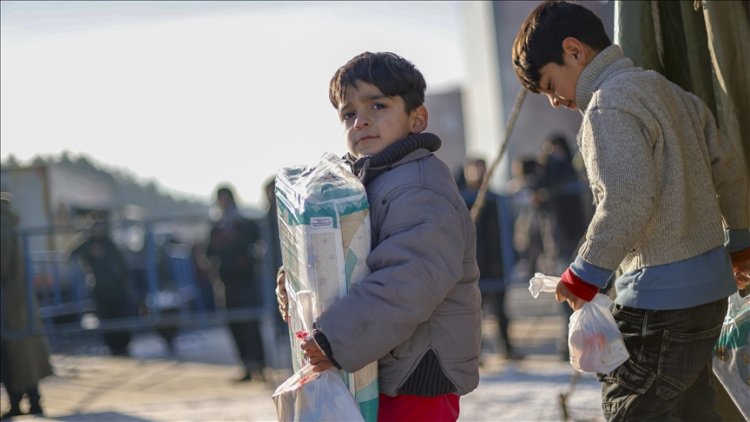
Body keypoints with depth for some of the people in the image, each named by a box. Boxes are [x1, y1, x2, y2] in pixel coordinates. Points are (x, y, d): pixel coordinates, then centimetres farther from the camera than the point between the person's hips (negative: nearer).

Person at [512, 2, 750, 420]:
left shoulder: (608, 105, -15)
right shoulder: (669, 91, 14)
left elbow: (628, 202, -25)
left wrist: (584, 274, -15)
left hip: (660, 296, -10)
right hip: (708, 285, 10)